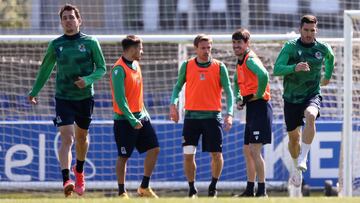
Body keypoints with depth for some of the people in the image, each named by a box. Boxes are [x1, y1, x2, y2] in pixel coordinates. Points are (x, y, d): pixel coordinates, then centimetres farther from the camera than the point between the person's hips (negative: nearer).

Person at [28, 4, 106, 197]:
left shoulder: (90, 43, -4)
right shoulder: (56, 45, 0)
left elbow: (102, 68, 0)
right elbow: (45, 70, 14)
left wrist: (88, 80, -19)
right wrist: (34, 91, 17)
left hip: (85, 98, 1)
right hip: (63, 99, -1)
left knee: (81, 137, 17)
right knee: (67, 138, -16)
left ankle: (79, 171, 43)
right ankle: (66, 180, -24)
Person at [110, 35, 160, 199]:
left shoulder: (136, 65, 11)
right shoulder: (119, 70, -16)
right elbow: (120, 99, -21)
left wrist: (144, 112, 17)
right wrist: (132, 120, -23)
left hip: (140, 117, 8)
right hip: (125, 119, -8)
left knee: (154, 149, 5)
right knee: (123, 156, -1)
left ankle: (144, 187, 15)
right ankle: (122, 192, 9)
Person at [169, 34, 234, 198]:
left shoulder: (219, 67, -1)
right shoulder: (187, 66, 3)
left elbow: (228, 91, -2)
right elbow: (178, 86, 12)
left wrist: (229, 114, -14)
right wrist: (173, 104, -6)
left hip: (212, 116, -1)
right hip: (191, 116, 1)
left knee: (216, 155, -1)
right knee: (188, 155, -3)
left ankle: (213, 187, 20)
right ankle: (192, 189, 12)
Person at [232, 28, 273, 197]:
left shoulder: (250, 60, -15)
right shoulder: (240, 62, 15)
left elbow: (263, 75, -36)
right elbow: (237, 82, 34)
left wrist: (259, 94, -21)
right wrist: (239, 99, 16)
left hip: (259, 107, -10)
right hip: (251, 108, 10)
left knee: (255, 150, -12)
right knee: (247, 150, 14)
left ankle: (262, 191, -10)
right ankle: (250, 190, 22)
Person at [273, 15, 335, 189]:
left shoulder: (323, 49, -2)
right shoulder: (290, 47, -9)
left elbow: (330, 57, 24)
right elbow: (276, 69, -19)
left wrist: (328, 75, 32)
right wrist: (294, 68, -35)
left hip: (312, 96, -1)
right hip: (291, 98, 1)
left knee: (310, 116, -35)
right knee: (293, 137, 9)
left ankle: (303, 159, -33)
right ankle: (297, 169, 36)